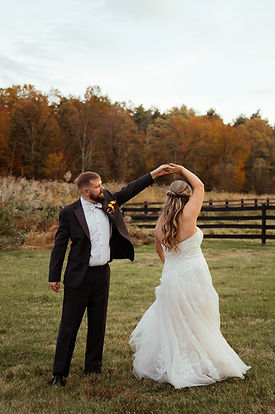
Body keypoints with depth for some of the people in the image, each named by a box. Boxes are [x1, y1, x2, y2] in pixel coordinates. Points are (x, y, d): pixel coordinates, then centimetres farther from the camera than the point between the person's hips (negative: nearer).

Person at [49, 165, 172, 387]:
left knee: (98, 324, 13)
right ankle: (59, 372, 13)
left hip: (102, 273, 5)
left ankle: (93, 368, 27)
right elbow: (60, 245, -5)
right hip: (79, 277, -5)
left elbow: (129, 190, 12)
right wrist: (54, 276, -5)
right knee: (69, 326, 2)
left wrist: (155, 173, 7)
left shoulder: (108, 201, 4)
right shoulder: (70, 212, -8)